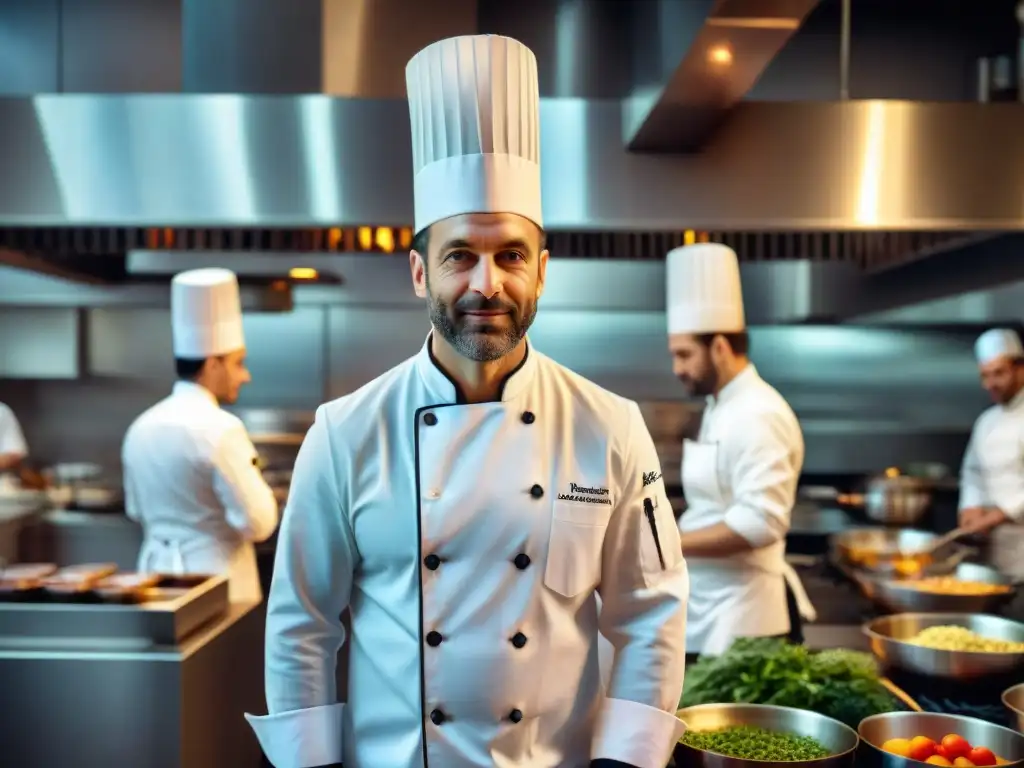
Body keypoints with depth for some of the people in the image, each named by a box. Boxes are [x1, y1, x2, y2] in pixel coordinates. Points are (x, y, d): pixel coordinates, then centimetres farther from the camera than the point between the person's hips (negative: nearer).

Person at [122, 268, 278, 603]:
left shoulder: (142, 427, 4)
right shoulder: (220, 429, -19)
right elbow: (258, 523, -17)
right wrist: (252, 475, -1)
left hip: (158, 571, 7)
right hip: (214, 579, -7)